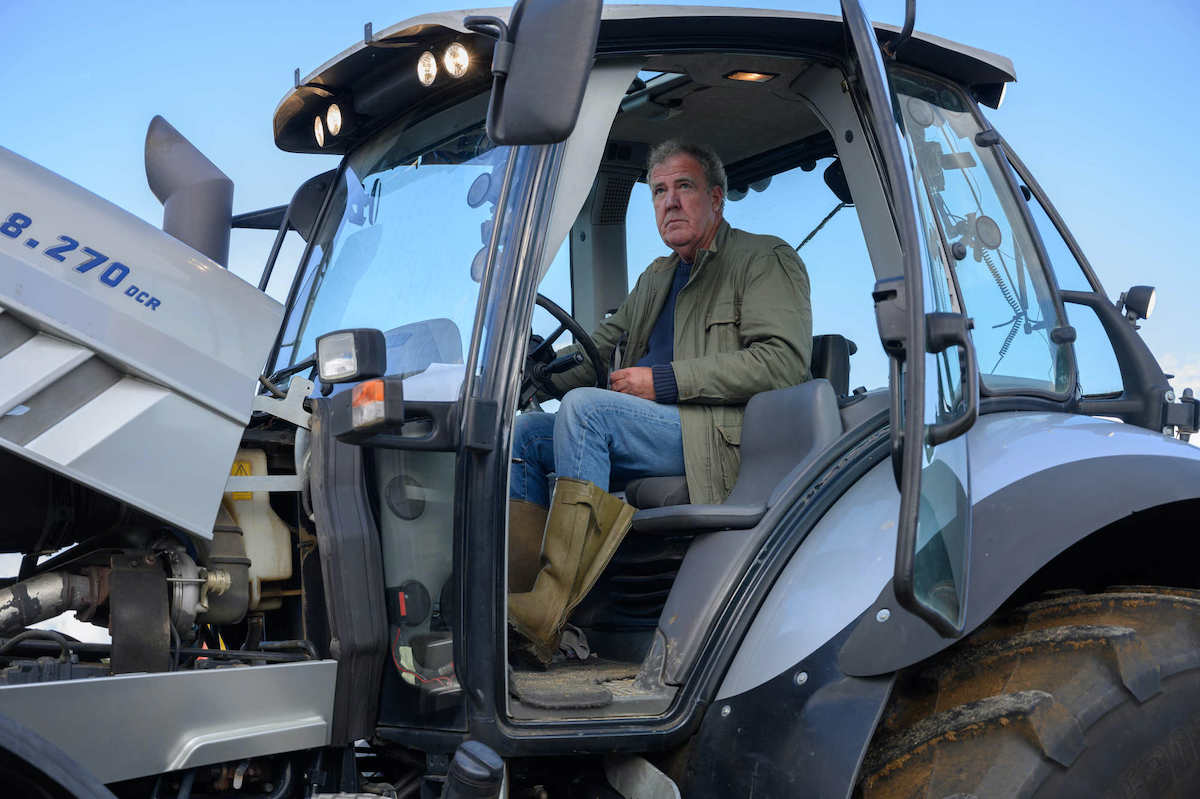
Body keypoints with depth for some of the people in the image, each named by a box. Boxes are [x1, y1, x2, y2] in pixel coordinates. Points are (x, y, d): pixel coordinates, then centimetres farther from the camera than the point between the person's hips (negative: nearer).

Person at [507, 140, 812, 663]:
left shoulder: (765, 259, 3)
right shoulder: (656, 277, 28)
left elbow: (784, 361, -13)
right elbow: (602, 348, 26)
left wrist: (667, 381, -15)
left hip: (713, 435, -8)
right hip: (649, 431, 8)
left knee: (584, 408, -28)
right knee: (526, 431, -6)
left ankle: (550, 611, -33)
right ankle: (520, 589, -18)